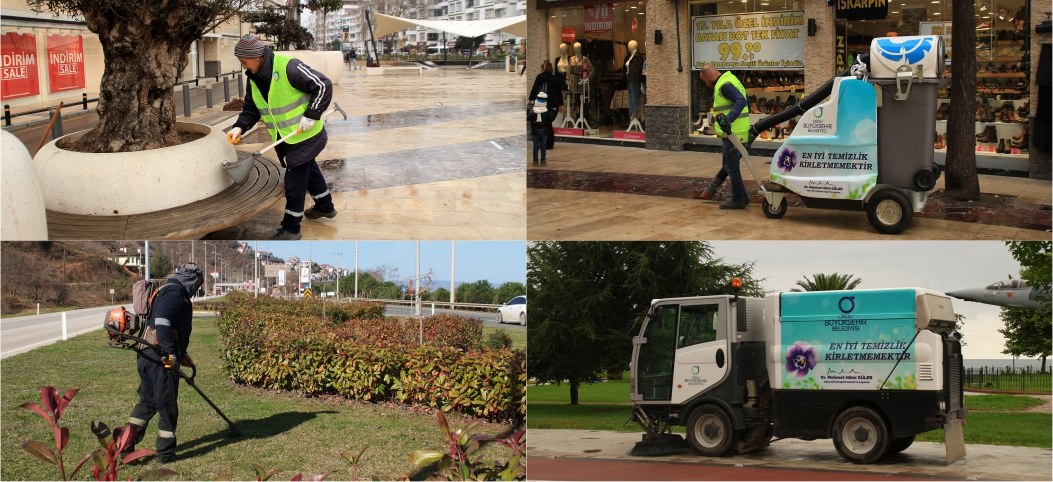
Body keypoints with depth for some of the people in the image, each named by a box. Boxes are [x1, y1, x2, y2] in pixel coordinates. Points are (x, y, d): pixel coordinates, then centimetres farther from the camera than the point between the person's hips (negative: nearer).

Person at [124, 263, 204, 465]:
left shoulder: (167, 291, 22)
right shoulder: (175, 292, -11)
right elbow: (162, 322, -25)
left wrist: (182, 354, 27)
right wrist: (171, 353, -25)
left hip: (147, 356, 10)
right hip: (161, 359, -10)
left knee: (147, 401, 18)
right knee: (168, 405, 1)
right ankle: (165, 454, 9)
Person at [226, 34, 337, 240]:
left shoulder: (288, 67, -25)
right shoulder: (253, 79, 1)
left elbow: (323, 85, -22)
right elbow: (251, 109, 9)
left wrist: (311, 115, -23)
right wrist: (239, 127, -10)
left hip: (304, 136, -8)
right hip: (283, 139, 8)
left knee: (295, 180, -4)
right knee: (308, 170, 25)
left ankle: (291, 227, 6)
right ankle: (325, 206, 44)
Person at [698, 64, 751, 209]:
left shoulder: (725, 85, -16)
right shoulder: (729, 80, 16)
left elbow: (741, 101, -30)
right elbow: (742, 100, 25)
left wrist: (728, 119, -41)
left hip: (733, 133, -11)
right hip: (732, 132, 11)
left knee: (731, 166, -3)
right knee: (728, 165, 16)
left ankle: (738, 200, 3)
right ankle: (741, 196, 22)